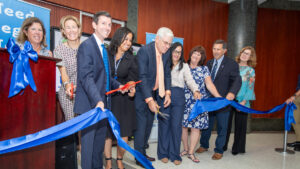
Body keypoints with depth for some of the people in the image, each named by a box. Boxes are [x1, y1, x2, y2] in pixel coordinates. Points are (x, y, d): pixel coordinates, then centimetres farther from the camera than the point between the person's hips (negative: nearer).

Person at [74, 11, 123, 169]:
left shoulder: (104, 48, 15)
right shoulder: (86, 46, -12)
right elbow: (86, 77, -21)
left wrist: (118, 85, 7)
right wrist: (97, 100, -29)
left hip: (103, 104, 8)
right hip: (90, 104, -8)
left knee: (100, 141, 18)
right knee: (88, 141, 3)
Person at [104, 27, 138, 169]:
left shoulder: (131, 59, 3)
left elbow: (133, 79, 1)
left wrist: (132, 89, -20)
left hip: (124, 100, 1)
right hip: (106, 98, 0)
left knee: (124, 133, 2)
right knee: (107, 131, 6)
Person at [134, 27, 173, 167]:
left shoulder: (166, 53, 2)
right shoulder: (144, 51, -18)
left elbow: (167, 74, 8)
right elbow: (142, 77, -23)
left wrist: (167, 92, -5)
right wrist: (149, 100, -25)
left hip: (155, 92, 7)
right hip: (142, 93, -6)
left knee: (149, 124, 13)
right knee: (141, 125, -2)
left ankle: (143, 153, 29)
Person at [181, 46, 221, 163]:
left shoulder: (204, 69, 7)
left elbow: (209, 84, -1)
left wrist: (219, 97, -14)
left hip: (198, 102, 0)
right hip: (184, 101, 1)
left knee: (196, 126, 0)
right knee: (183, 125, 4)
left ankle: (191, 153, 14)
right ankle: (185, 149, 24)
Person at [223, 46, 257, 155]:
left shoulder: (250, 71, 2)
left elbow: (250, 88, -2)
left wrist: (244, 101, -13)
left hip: (241, 102, -2)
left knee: (240, 125, 7)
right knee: (226, 123, 7)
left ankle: (237, 148, 22)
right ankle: (223, 146, 22)